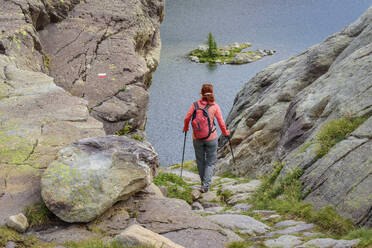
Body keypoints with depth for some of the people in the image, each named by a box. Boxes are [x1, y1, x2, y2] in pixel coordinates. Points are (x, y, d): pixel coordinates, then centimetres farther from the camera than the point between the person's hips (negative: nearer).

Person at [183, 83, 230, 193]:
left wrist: (186, 128, 17)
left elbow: (187, 119, -4)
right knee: (211, 162, 11)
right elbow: (221, 123, -7)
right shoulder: (214, 106, -10)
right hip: (211, 138, -1)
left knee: (200, 161, 19)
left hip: (197, 138, 2)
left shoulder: (195, 105, -7)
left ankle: (204, 183, 32)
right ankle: (205, 185, -1)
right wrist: (225, 132, 13)